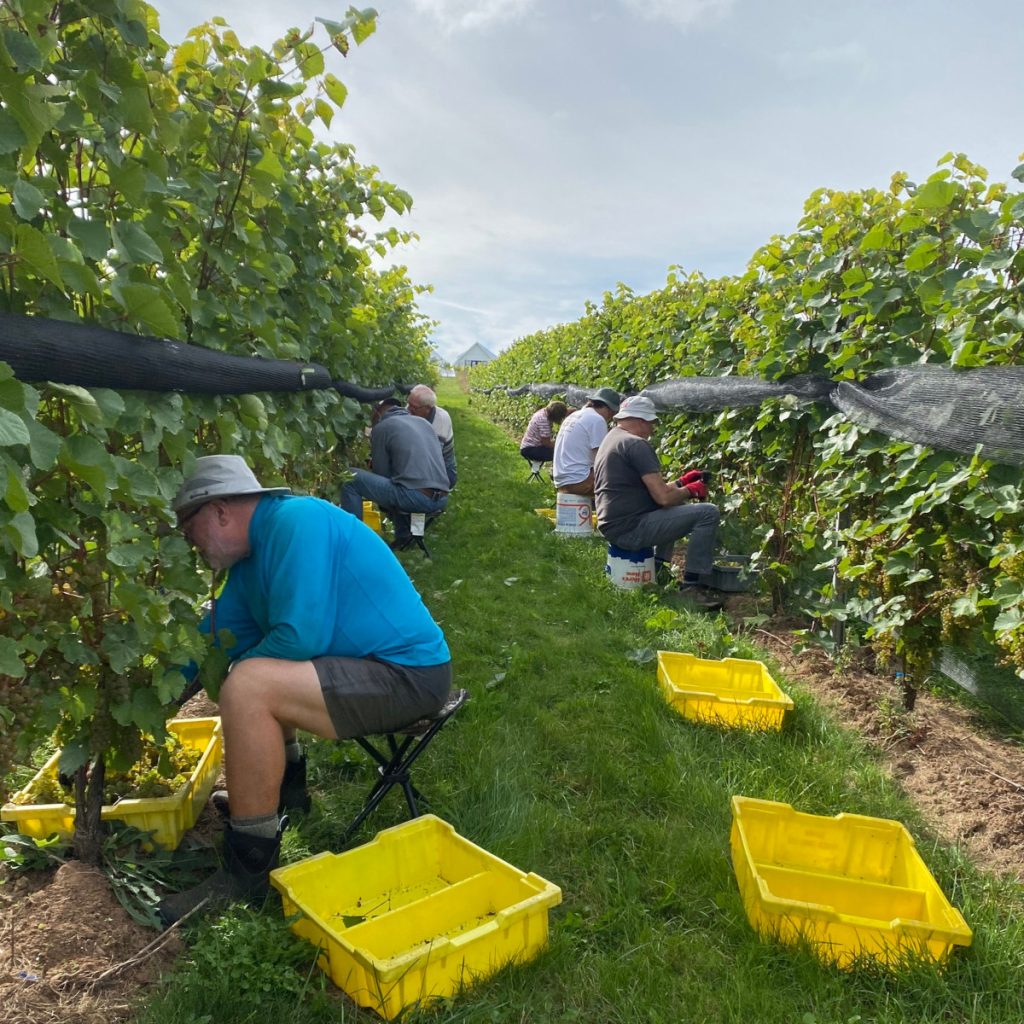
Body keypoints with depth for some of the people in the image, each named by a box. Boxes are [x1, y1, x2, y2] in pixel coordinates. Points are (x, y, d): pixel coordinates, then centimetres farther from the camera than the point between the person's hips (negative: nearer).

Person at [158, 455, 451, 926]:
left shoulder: (297, 521, -18)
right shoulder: (251, 560, 12)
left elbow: (298, 637, -24)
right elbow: (218, 637, 20)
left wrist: (228, 673, -6)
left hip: (409, 675, -10)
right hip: (365, 661, 11)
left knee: (247, 686, -25)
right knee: (247, 671, 22)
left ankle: (249, 871, -10)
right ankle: (284, 785, 31)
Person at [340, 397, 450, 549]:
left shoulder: (381, 427, 5)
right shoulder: (424, 422, 23)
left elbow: (381, 474, 8)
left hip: (416, 498, -7)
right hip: (442, 500, 7)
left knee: (351, 479, 6)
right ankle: (403, 536, 24)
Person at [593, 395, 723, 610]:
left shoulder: (611, 440, 18)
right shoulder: (636, 444, -14)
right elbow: (663, 497, -19)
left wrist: (681, 482, 16)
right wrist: (691, 490, 0)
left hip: (611, 525, 11)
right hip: (630, 529, -11)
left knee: (674, 508, 33)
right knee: (708, 513, -11)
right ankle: (690, 586, -7)